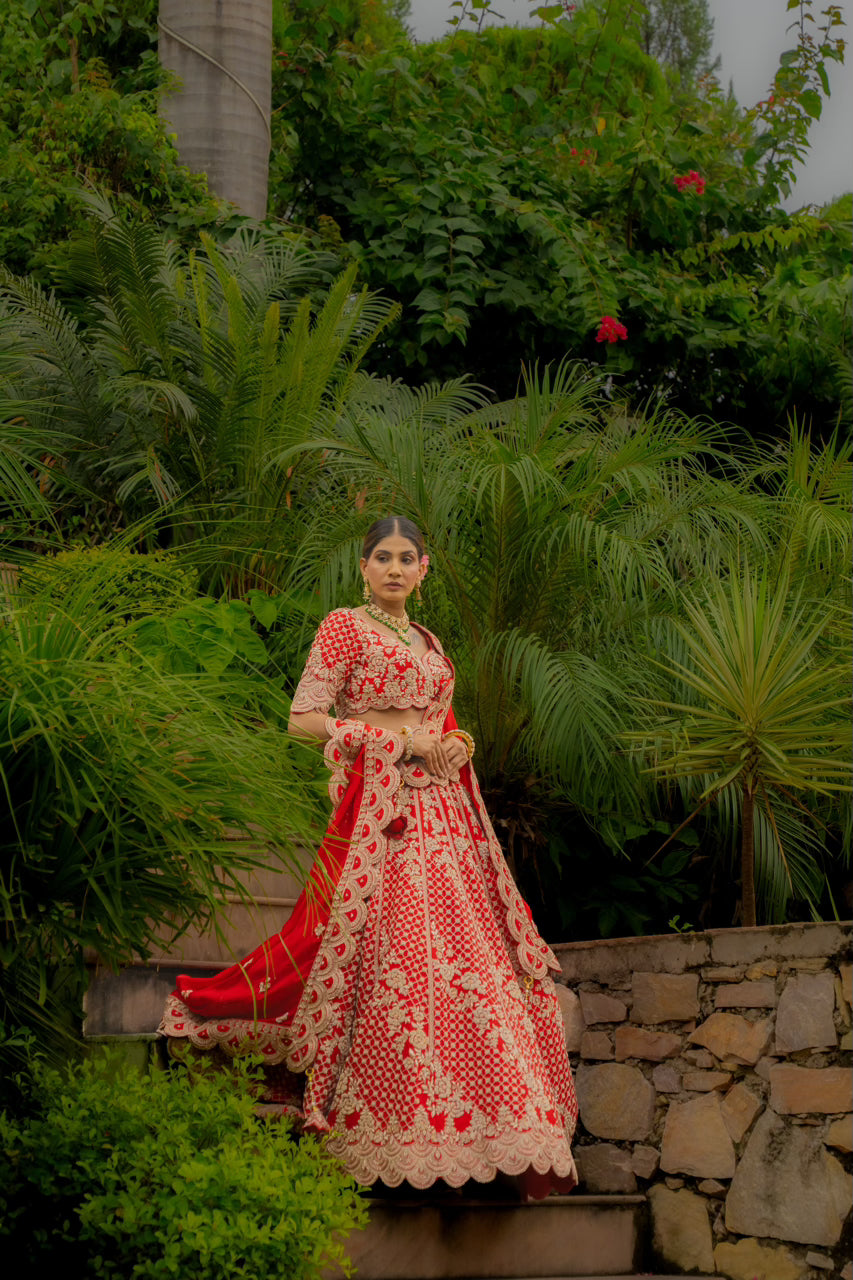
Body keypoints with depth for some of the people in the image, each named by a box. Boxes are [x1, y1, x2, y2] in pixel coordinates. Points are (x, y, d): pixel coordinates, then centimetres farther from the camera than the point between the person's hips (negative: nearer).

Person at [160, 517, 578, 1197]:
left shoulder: (426, 641, 21)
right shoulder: (345, 627, 0)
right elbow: (303, 718, -8)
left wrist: (456, 742, 5)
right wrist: (401, 740, -13)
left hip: (442, 807, 7)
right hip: (381, 806, -7)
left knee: (472, 949, 1)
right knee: (393, 956, -14)